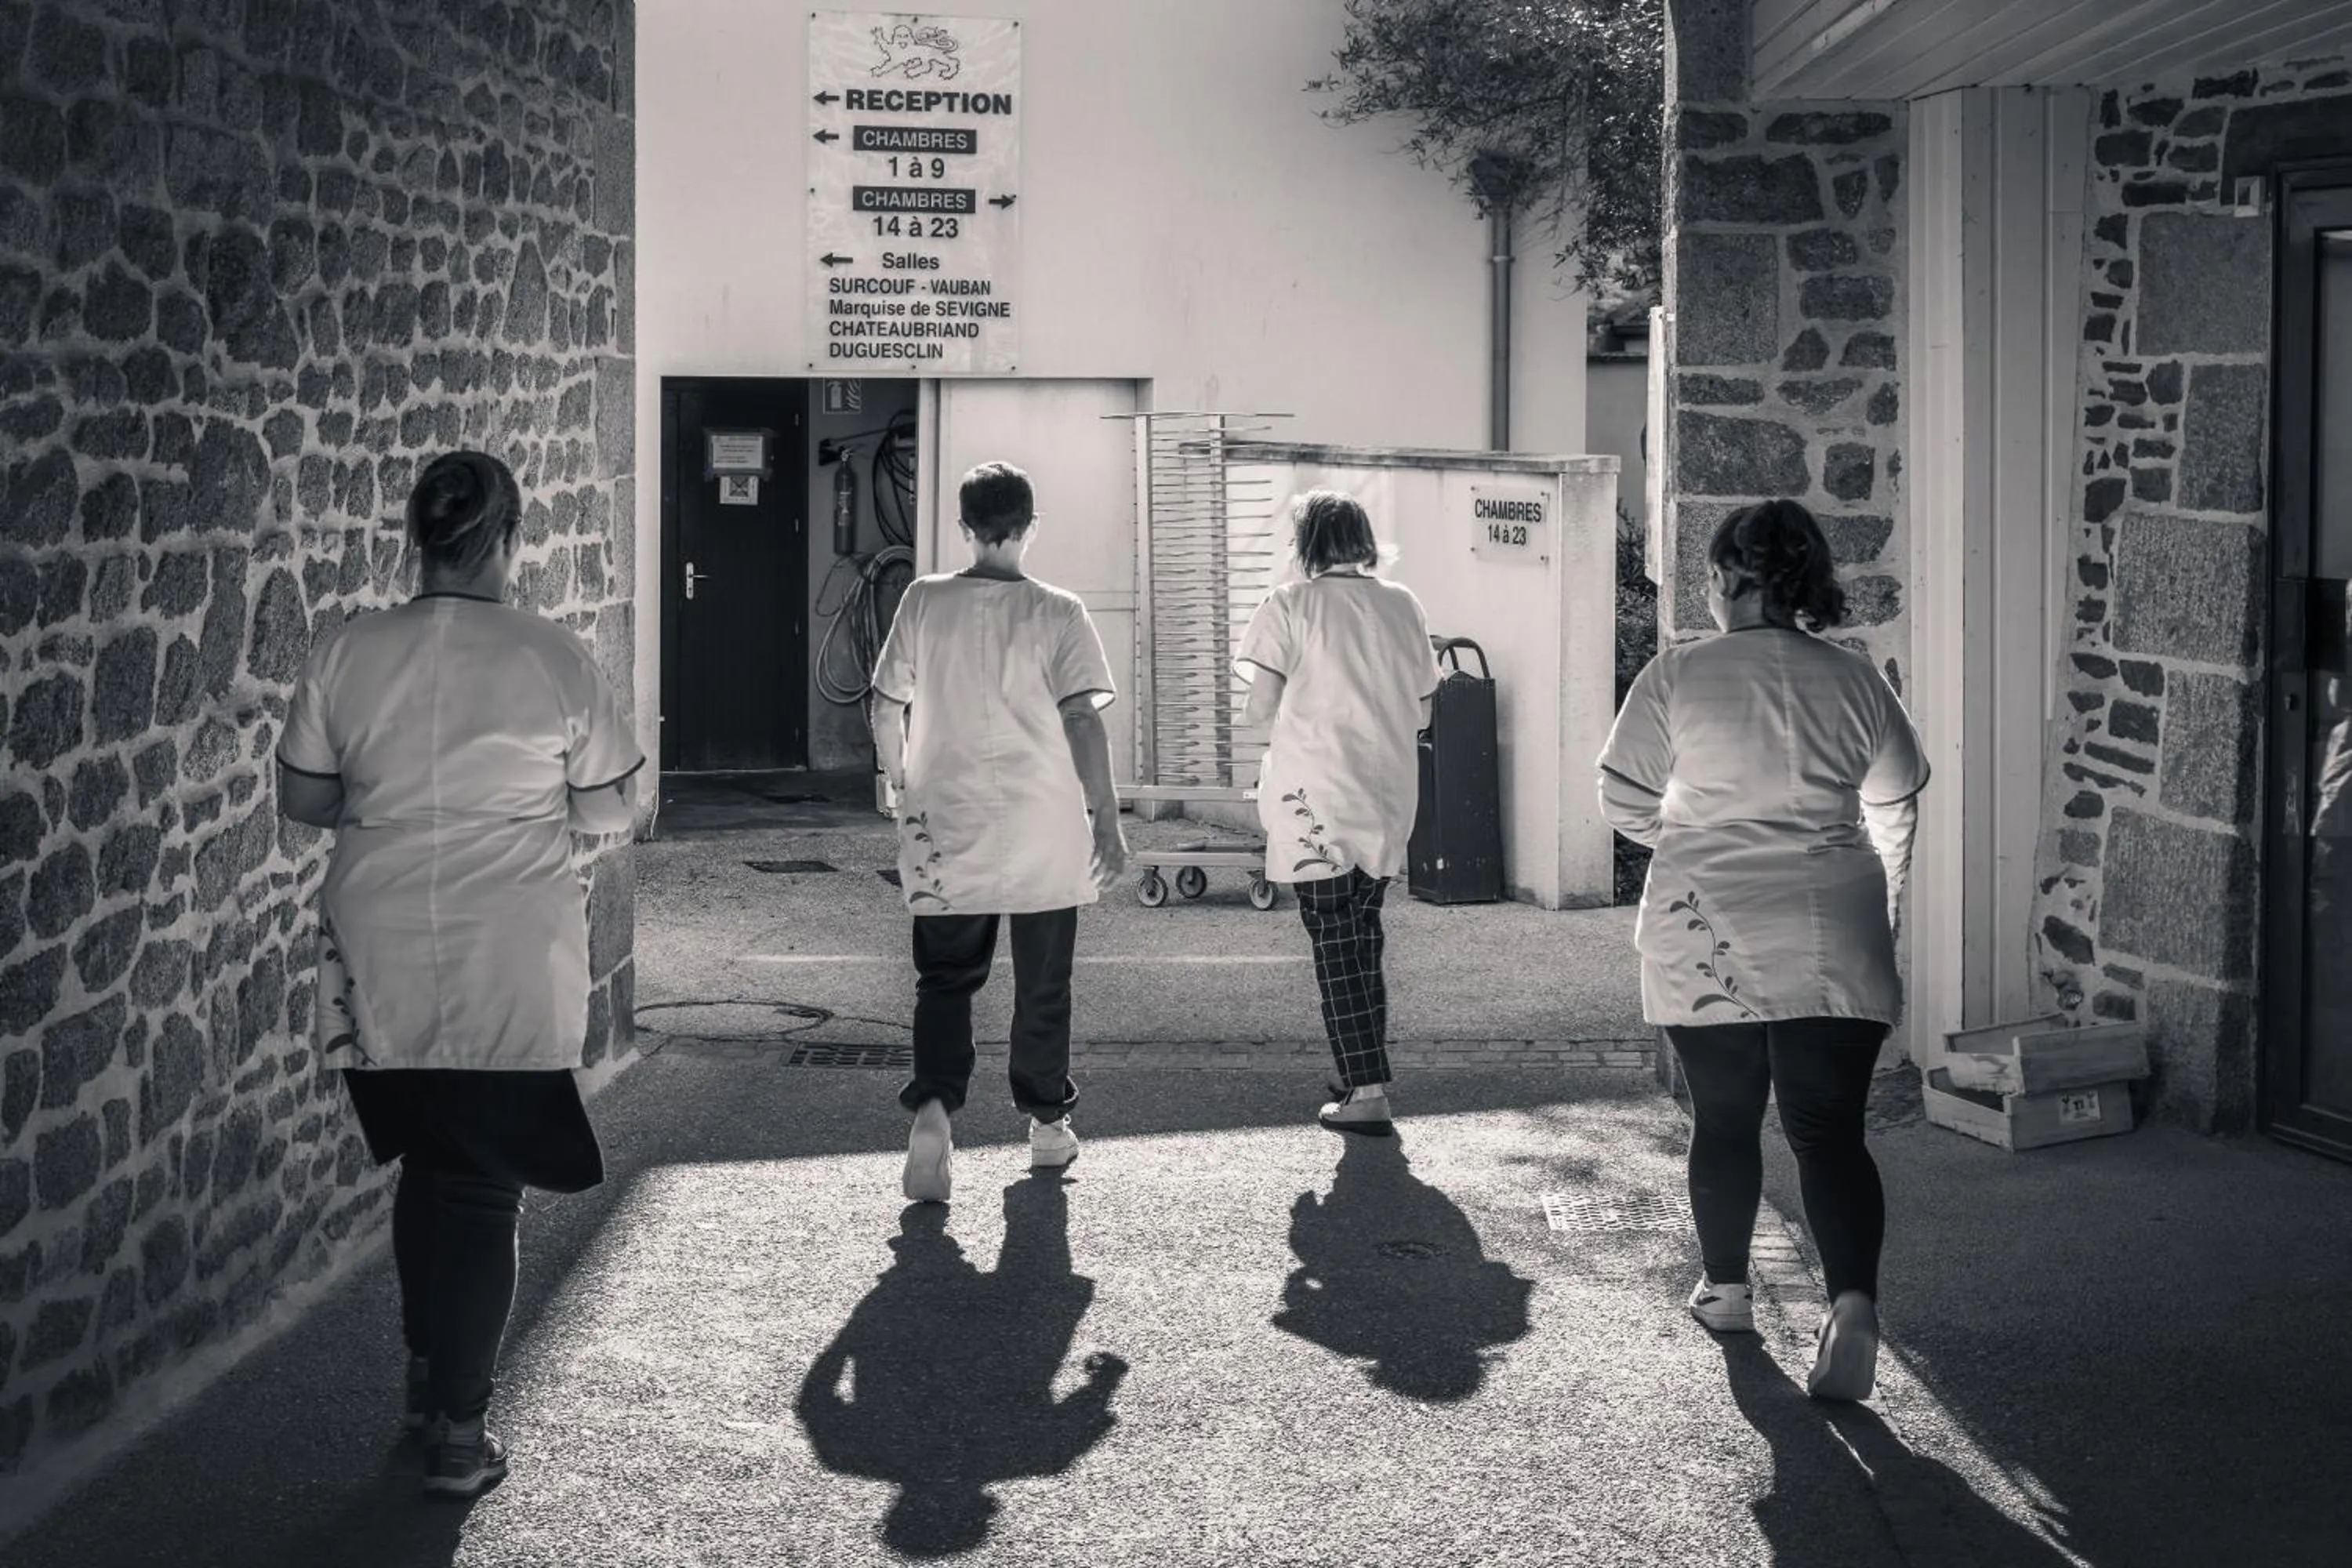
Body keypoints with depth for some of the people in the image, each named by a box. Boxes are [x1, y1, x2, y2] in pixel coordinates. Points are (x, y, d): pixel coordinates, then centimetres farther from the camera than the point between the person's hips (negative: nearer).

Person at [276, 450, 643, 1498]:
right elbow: (610, 815, -3)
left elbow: (303, 801, 6)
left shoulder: (344, 658, -2)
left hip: (380, 971, 3)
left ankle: (430, 1372, 34)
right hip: (511, 973, -3)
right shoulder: (556, 663, -9)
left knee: (424, 1167, 22)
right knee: (483, 1188, 6)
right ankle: (456, 1431, 6)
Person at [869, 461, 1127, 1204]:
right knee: (1042, 983, 13)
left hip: (946, 828, 1)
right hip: (1045, 830, -1)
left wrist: (901, 787, 18)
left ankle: (935, 1103, -17)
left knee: (945, 978, 7)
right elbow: (1083, 722, -11)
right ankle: (1047, 1124, 23)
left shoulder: (924, 601, -2)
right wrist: (1107, 820, -5)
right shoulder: (1058, 614, -7)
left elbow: (887, 709, 3)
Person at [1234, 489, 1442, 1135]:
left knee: (1335, 942, 0)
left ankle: (1365, 1092, -5)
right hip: (1388, 795, 4)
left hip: (1316, 796, -4)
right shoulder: (1402, 604, 6)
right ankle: (1365, 1074, 21)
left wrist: (1259, 718, 12)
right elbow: (1421, 711, 9)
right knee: (1364, 936, 17)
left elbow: (1261, 706, -10)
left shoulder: (1292, 604, -6)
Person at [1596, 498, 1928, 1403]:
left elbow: (1624, 801, 1)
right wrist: (1877, 904, 29)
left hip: (1706, 940, -1)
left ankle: (1726, 1289, 28)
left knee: (1723, 1117, 14)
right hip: (1833, 942, 1)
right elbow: (1895, 808, 12)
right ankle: (1853, 1301, -18)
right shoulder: (1854, 682, 2)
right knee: (1829, 1128, 0)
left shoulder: (1677, 677, -6)